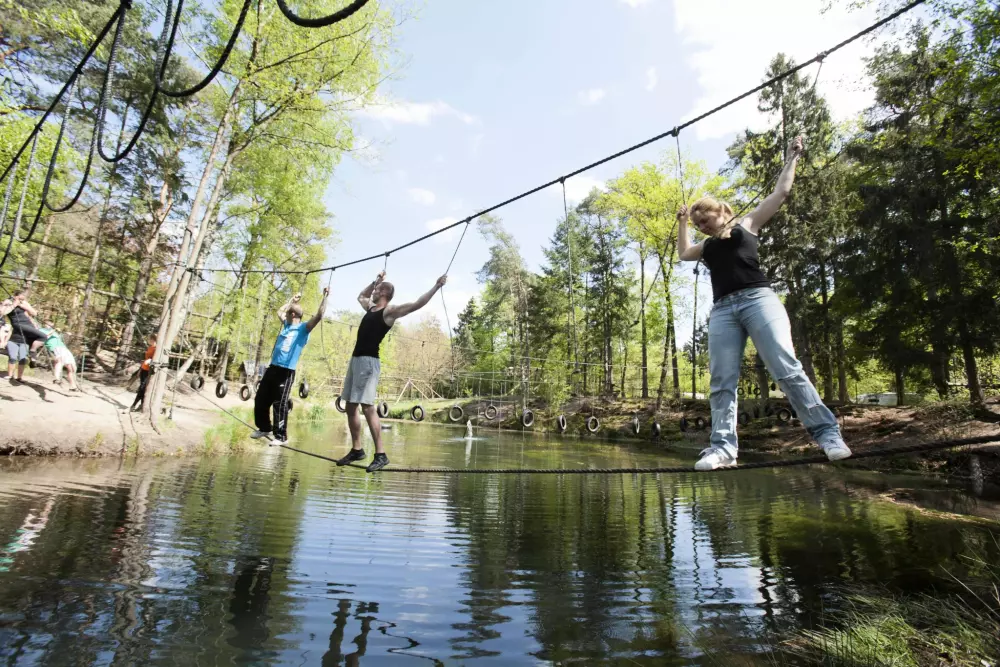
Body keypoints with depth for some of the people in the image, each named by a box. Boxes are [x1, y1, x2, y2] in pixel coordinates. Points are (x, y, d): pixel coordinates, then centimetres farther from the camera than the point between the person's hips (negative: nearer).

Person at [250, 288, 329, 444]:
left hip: (286, 371, -8)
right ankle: (264, 428, 33)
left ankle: (281, 436, 6)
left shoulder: (303, 328, -6)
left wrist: (325, 297, -22)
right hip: (273, 368, 8)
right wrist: (292, 300, 34)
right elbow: (280, 311, 35)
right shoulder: (287, 325, 16)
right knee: (260, 400, 15)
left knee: (280, 404, -5)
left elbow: (319, 316, -20)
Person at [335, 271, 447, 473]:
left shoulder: (390, 311, -6)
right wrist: (375, 281, 36)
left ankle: (380, 454, -12)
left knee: (367, 407, -15)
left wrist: (436, 287, -22)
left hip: (369, 361, -9)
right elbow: (360, 296, 41)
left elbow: (416, 305, -17)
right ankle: (356, 449, 20)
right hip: (356, 359, 9)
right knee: (350, 406, 10)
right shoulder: (371, 307, 20)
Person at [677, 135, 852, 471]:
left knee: (786, 368, -17)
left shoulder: (747, 225, 18)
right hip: (722, 310, 4)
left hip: (757, 299, -4)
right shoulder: (707, 246, 30)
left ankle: (828, 434, -13)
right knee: (721, 382, -9)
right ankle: (723, 447, -13)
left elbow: (781, 192, 17)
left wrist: (792, 158, 25)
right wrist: (681, 222, 41)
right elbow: (683, 254, 44)